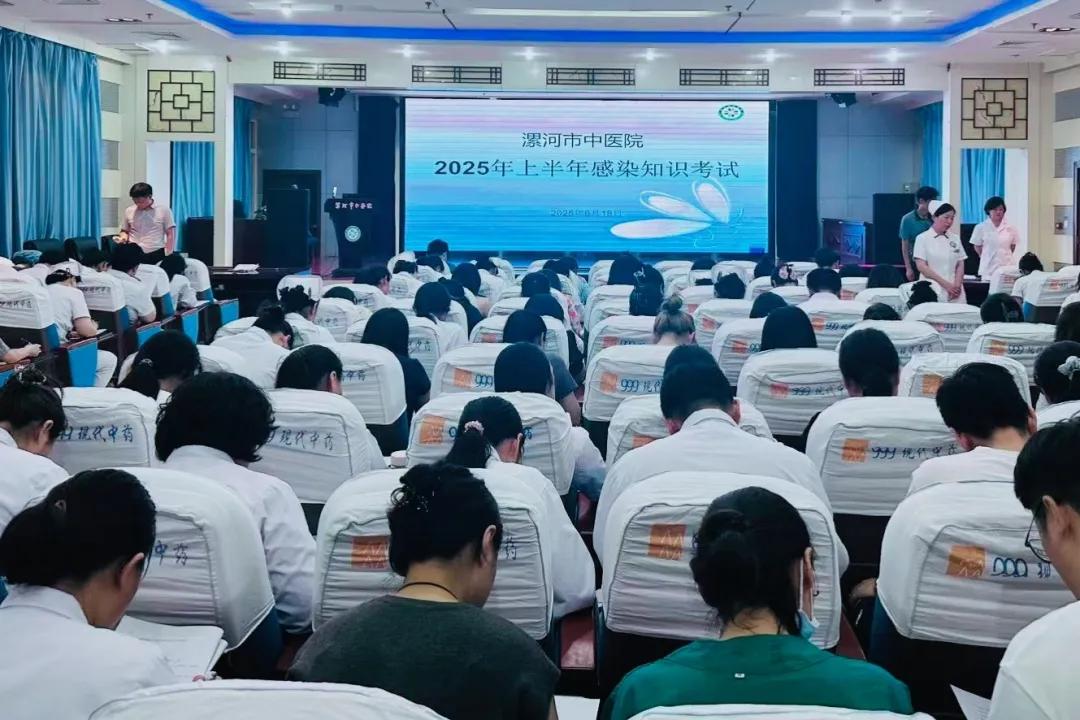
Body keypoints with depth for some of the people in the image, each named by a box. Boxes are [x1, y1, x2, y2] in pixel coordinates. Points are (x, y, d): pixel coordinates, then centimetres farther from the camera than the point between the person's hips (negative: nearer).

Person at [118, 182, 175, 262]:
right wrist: (123, 237, -2)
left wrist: (169, 257, -5)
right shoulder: (129, 211, 9)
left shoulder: (164, 210, 1)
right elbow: (124, 231, 22)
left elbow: (170, 234, 1)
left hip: (156, 255, -2)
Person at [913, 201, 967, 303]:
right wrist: (945, 284, -12)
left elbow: (960, 265, 12)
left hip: (954, 291, 3)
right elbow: (921, 266, -7)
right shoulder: (922, 238, 1)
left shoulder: (955, 238, 12)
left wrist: (957, 285, -6)